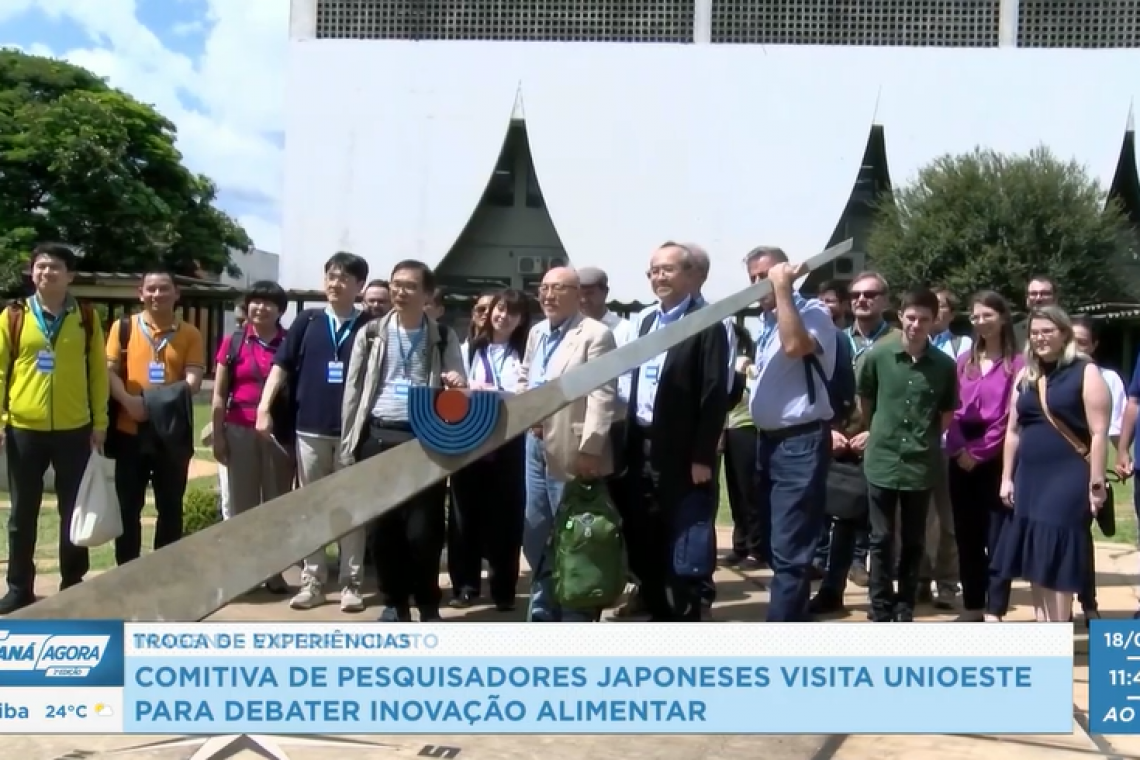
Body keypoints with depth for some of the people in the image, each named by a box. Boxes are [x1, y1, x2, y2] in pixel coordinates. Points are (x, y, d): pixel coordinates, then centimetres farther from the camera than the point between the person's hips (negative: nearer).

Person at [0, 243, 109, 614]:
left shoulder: (86, 318, 3)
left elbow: (98, 371, 5)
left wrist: (99, 422, 1)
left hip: (74, 430, 0)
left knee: (74, 510, 9)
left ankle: (73, 584, 21)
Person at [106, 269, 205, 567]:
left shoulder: (190, 334, 5)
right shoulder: (123, 327, 6)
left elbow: (193, 381, -4)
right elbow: (109, 371, 0)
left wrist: (165, 400, -20)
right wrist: (128, 400, -18)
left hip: (172, 432, 0)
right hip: (130, 431, 0)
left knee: (170, 507, 8)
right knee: (128, 507, 6)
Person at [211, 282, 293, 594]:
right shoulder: (233, 343, 5)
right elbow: (219, 395, 7)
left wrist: (297, 432, -2)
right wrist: (217, 435, 2)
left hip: (279, 431, -1)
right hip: (240, 430, 1)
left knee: (277, 501, 5)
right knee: (242, 501, 7)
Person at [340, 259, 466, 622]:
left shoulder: (443, 338, 7)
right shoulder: (370, 334, 8)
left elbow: (459, 390, 9)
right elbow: (353, 390, 8)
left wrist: (457, 385, -17)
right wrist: (348, 446, 3)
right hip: (378, 438, 2)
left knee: (424, 530, -2)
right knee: (383, 527, 6)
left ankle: (428, 605, 15)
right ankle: (394, 602, 21)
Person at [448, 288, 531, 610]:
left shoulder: (524, 354, 4)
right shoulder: (470, 349, 13)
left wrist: (495, 394, -16)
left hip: (508, 441, -2)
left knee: (505, 514, 3)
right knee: (465, 512, 5)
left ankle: (504, 588, 13)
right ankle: (465, 584, 16)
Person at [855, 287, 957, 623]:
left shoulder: (945, 365, -3)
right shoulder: (878, 356, -5)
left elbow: (947, 414, 11)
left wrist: (924, 437, 10)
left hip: (921, 464, 1)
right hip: (882, 460, -1)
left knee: (914, 541, 10)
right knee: (882, 539, 4)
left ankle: (905, 608, 23)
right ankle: (882, 612, 13)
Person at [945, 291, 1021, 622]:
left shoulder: (1017, 364, -5)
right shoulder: (964, 361, 14)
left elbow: (1010, 416, -10)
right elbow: (953, 410, 8)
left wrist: (979, 452, -11)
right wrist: (960, 449, -6)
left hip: (997, 458, -6)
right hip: (961, 458, 6)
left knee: (996, 536, -2)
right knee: (966, 536, 10)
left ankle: (994, 612, 2)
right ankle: (972, 606, 18)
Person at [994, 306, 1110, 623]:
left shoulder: (1085, 373, -6)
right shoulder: (1025, 377, 11)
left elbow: (1099, 433, -11)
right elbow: (1013, 431, 15)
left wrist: (1096, 483, -15)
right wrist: (1007, 478, 11)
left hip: (1068, 478, -6)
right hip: (1030, 478, 6)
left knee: (1059, 559, -4)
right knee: (1035, 559, 8)